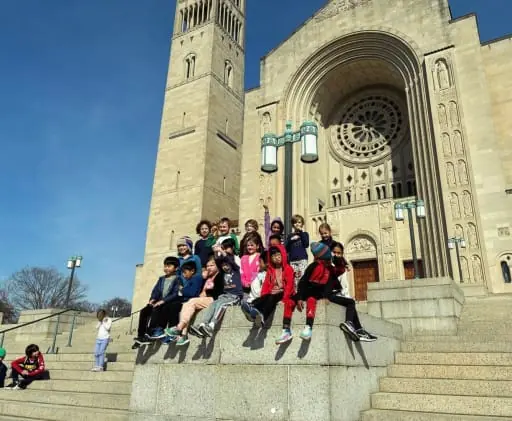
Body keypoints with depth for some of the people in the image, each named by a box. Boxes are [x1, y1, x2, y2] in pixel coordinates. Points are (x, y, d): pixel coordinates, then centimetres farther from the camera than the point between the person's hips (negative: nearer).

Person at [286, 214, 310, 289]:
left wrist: (301, 232, -7)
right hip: (292, 260, 2)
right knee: (293, 278, -1)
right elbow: (286, 249, 8)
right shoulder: (290, 236, 14)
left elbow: (306, 244, -8)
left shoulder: (305, 234, 9)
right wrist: (291, 240, -7)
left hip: (302, 259, -2)